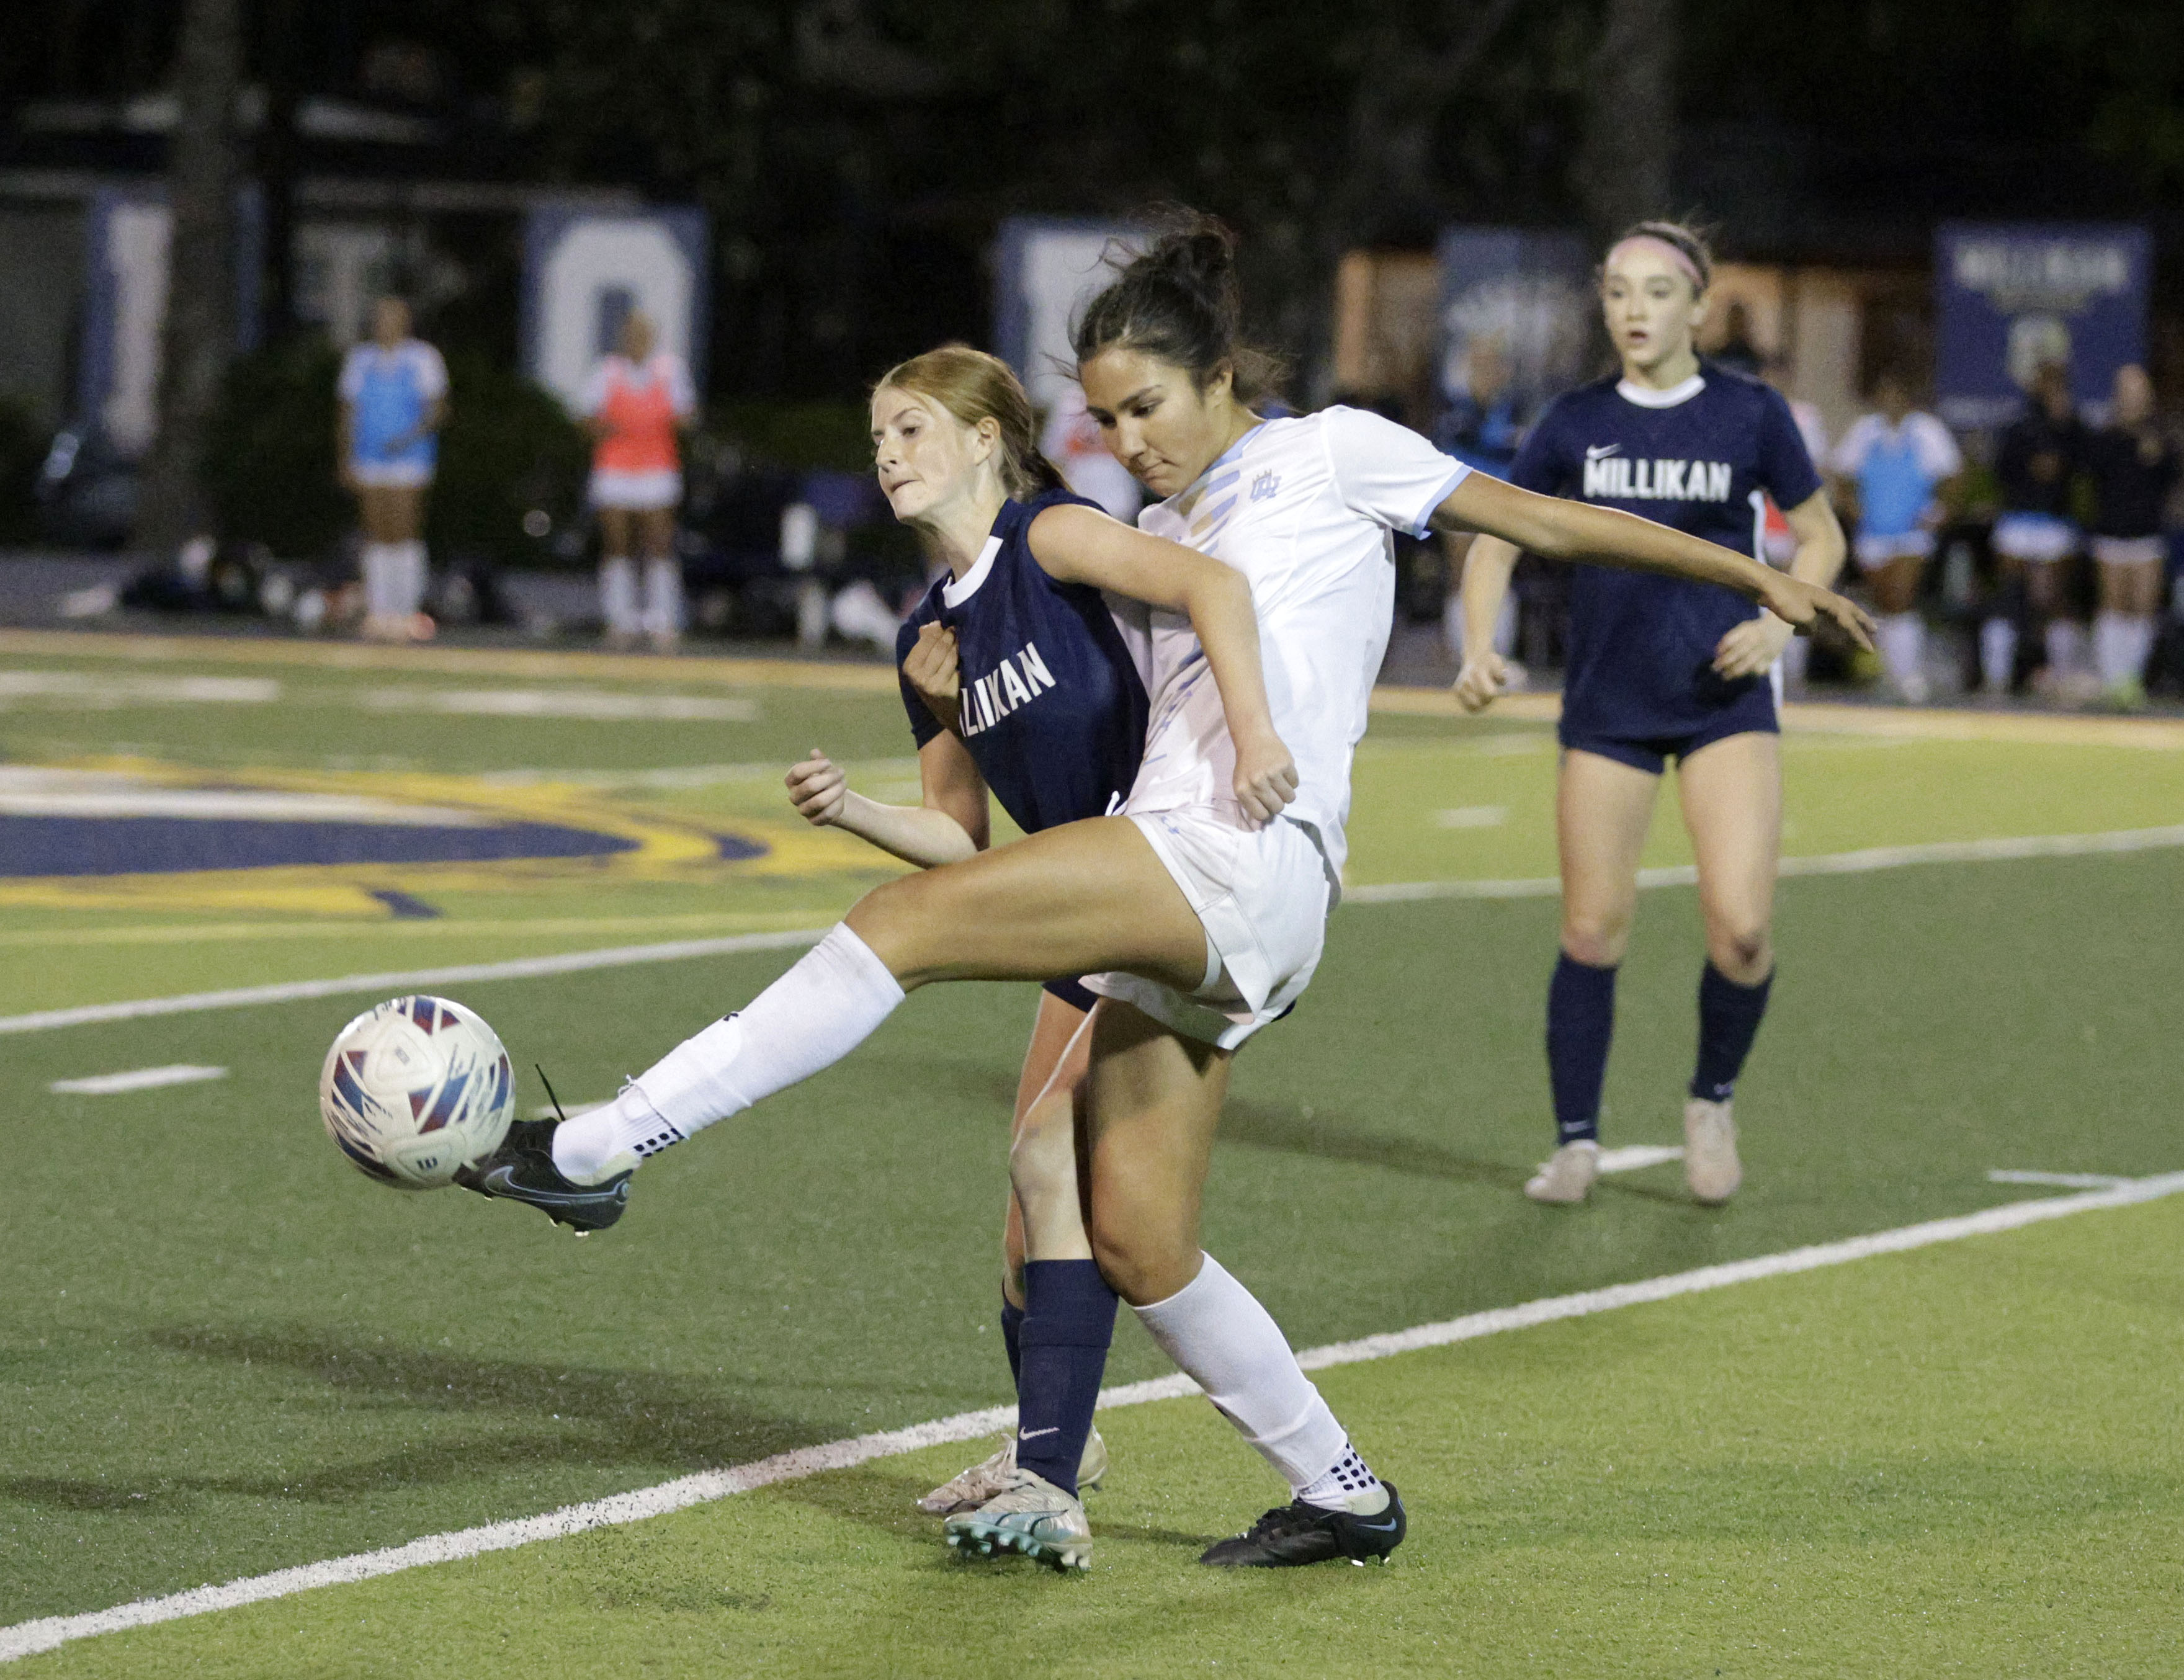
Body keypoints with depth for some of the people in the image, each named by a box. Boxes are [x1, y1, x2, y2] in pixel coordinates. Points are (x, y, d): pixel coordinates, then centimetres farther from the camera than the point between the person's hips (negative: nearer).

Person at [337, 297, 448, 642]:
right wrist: (345, 461, 10)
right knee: (377, 536, 3)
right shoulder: (360, 360, 14)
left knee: (405, 533, -10)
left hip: (409, 458, -4)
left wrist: (408, 438, -18)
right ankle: (378, 612, 5)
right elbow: (348, 414, 17)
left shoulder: (423, 359, 1)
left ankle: (407, 612, -8)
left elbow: (437, 412, -3)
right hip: (369, 464, 4)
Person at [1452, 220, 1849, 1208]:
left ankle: (1713, 1105, 12)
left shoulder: (1749, 415, -3)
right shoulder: (1575, 423, 1)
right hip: (1607, 708, 2)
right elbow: (1496, 539, 9)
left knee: (1740, 927, -14)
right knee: (1592, 931, 1)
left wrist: (1778, 623, -9)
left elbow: (1820, 537, 9)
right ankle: (1576, 1142, 16)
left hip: (1723, 701, -2)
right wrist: (1480, 649, -7)